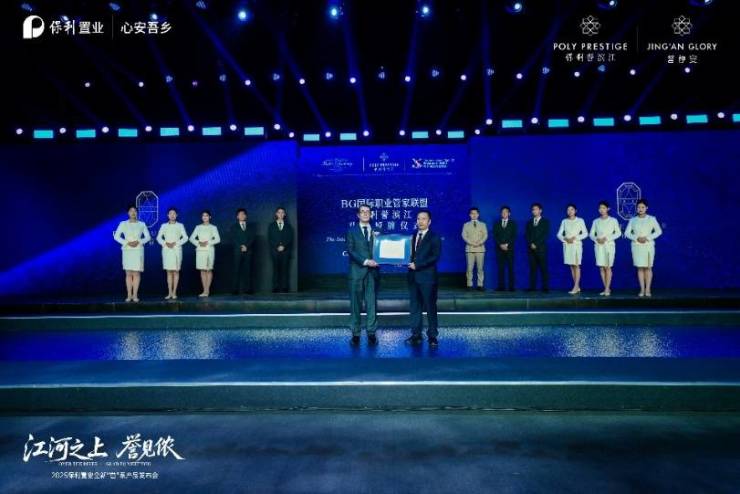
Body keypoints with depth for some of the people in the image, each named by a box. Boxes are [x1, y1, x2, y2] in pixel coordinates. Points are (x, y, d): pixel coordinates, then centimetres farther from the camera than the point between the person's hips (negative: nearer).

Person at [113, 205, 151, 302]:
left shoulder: (142, 224, 6)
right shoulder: (123, 224, 5)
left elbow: (148, 237, 6)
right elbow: (116, 236, 2)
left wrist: (139, 242, -10)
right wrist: (127, 242, -10)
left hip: (138, 250, 0)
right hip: (127, 250, 0)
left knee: (136, 273, -4)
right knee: (128, 273, 0)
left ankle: (135, 295, -1)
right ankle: (129, 295, 4)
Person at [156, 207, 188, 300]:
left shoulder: (180, 225, 6)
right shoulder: (164, 226, 10)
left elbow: (185, 237, 0)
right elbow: (159, 237, 7)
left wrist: (176, 243, -12)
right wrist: (165, 243, -10)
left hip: (176, 250, -1)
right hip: (166, 250, 1)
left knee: (176, 271, -1)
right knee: (169, 271, 2)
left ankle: (174, 292, 2)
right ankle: (169, 293, 5)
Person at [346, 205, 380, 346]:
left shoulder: (376, 232, 13)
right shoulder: (352, 231, 6)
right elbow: (350, 250, -5)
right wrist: (365, 261, -15)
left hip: (373, 271, 2)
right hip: (357, 271, -1)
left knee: (372, 303, 2)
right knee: (356, 304, 2)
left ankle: (371, 333, 9)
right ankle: (356, 334, 8)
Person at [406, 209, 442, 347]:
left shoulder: (434, 237, -4)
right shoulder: (412, 236, 13)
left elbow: (435, 256, -13)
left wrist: (417, 265, -17)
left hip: (427, 277, -5)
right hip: (413, 276, 5)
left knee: (430, 307, 2)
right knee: (414, 307, 8)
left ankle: (432, 336, 11)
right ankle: (416, 335, 17)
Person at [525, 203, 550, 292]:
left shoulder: (545, 221, 7)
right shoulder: (529, 222, 18)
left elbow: (546, 235, -4)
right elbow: (527, 235, 10)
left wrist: (536, 244, -11)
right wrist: (531, 244, -7)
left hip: (541, 248, -3)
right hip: (531, 248, 3)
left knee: (543, 268, -4)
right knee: (532, 268, 0)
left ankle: (545, 287, -4)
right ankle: (532, 287, 0)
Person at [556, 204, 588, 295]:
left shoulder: (580, 220, 3)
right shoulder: (564, 221, 10)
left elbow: (585, 233, 0)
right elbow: (559, 234, 7)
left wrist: (575, 238, -12)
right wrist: (565, 239, -11)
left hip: (577, 244, -3)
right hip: (567, 245, 3)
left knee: (576, 265, -8)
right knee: (572, 266, 3)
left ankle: (575, 287, -10)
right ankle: (577, 287, 9)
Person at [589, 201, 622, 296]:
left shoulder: (613, 220, 3)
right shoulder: (596, 221, 9)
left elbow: (618, 233, -1)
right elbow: (591, 234, 9)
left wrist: (607, 238, -12)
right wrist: (596, 239, -11)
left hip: (609, 245, -3)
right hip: (598, 245, 3)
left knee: (608, 267, -4)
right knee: (601, 267, 1)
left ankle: (607, 289, -2)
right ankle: (606, 288, 8)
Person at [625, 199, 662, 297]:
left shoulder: (652, 219, 3)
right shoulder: (632, 220, 6)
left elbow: (659, 231, 1)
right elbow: (627, 233, 5)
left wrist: (647, 238, -11)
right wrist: (637, 238, -11)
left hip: (648, 245, -1)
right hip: (637, 246, 1)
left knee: (648, 267, -1)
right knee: (640, 267, 0)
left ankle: (648, 290, 3)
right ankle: (642, 289, 4)